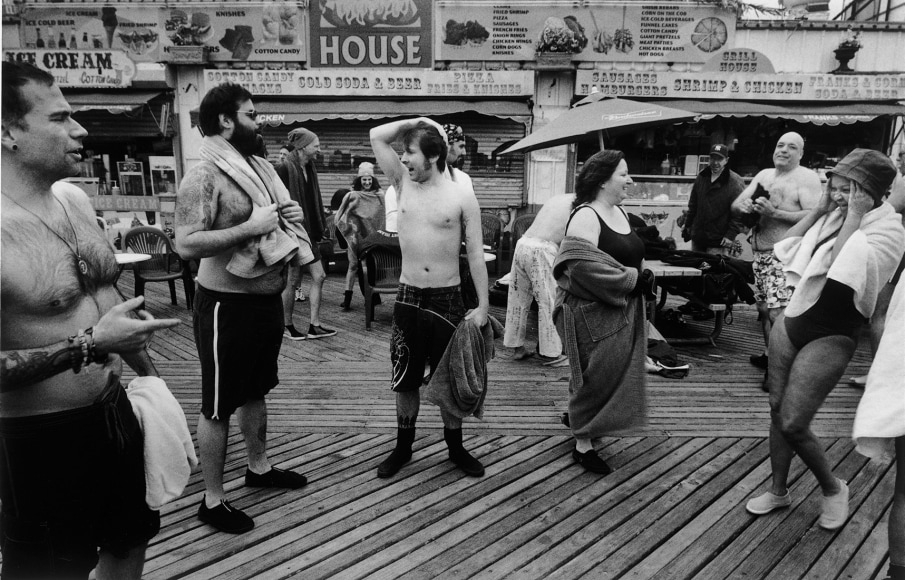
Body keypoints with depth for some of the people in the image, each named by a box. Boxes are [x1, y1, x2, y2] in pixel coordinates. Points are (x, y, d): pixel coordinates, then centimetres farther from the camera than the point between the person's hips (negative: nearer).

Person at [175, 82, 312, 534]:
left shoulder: (261, 167, 8)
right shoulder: (203, 176, -16)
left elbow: (290, 215, 17)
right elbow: (186, 244, -25)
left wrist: (300, 256, -3)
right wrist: (251, 227, -25)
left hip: (267, 298, 8)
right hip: (226, 305, -8)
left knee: (255, 391, 22)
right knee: (218, 406, 5)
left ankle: (259, 467, 41)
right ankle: (212, 500, 20)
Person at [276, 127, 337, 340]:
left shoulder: (309, 169, 10)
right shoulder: (285, 170, -15)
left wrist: (319, 230, 11)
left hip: (308, 233, 8)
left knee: (319, 276, 6)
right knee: (293, 281, 2)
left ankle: (314, 326, 14)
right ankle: (287, 326, 19)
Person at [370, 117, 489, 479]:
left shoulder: (462, 198, -7)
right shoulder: (403, 184, 3)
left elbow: (476, 255, -5)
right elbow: (377, 136, 2)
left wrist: (483, 305, -8)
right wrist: (417, 122, -1)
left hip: (447, 299, -3)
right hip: (408, 298, 3)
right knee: (405, 380, 12)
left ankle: (455, 448, 29)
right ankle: (403, 447, 30)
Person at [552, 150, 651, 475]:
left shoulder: (619, 212, 11)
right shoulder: (585, 217, -17)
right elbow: (582, 266, -29)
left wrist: (640, 275, 3)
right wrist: (630, 278, -20)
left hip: (622, 309, 9)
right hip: (593, 311, -9)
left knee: (615, 373, 17)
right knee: (595, 375, 0)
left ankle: (578, 416, 38)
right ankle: (583, 444, 15)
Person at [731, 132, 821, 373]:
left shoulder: (807, 177, -6)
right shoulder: (764, 175, 15)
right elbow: (735, 205, 12)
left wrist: (774, 212, -24)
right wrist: (744, 207, -12)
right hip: (761, 253, 7)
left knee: (778, 314, -12)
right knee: (764, 308, 15)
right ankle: (769, 356, 31)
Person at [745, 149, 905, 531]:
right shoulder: (830, 217, 4)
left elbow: (844, 273, -27)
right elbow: (785, 250, 7)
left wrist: (854, 220, -22)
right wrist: (817, 211, 0)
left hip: (832, 338, -6)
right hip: (790, 322, 6)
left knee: (793, 424, -6)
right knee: (776, 410, 11)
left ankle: (833, 489, 22)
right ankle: (778, 490, 29)